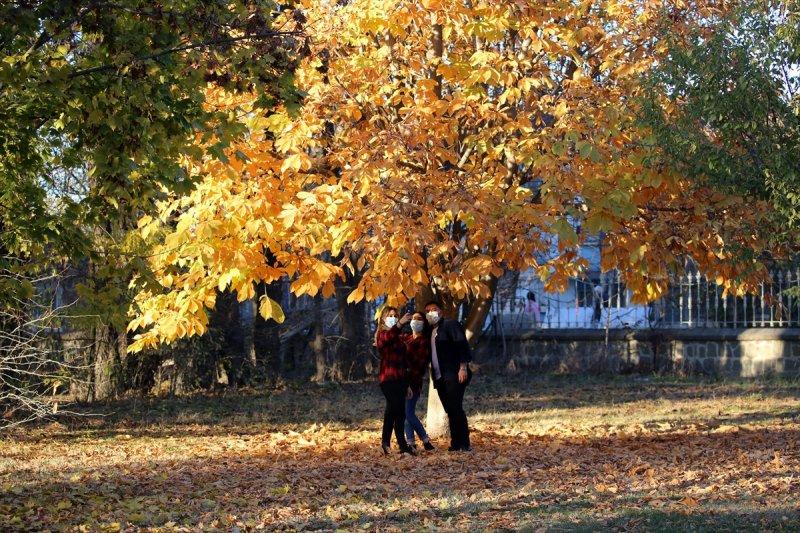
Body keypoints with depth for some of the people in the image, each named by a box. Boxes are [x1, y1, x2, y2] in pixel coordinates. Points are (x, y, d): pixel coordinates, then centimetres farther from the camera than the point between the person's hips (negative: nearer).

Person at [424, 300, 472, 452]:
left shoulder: (450, 324, -3)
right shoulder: (430, 331, 19)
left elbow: (462, 345, -12)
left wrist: (463, 367, -20)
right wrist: (433, 375, 10)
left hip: (453, 375, -7)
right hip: (440, 377, 7)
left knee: (455, 408, -13)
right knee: (450, 411, 6)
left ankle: (464, 444, -13)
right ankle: (456, 443, 7)